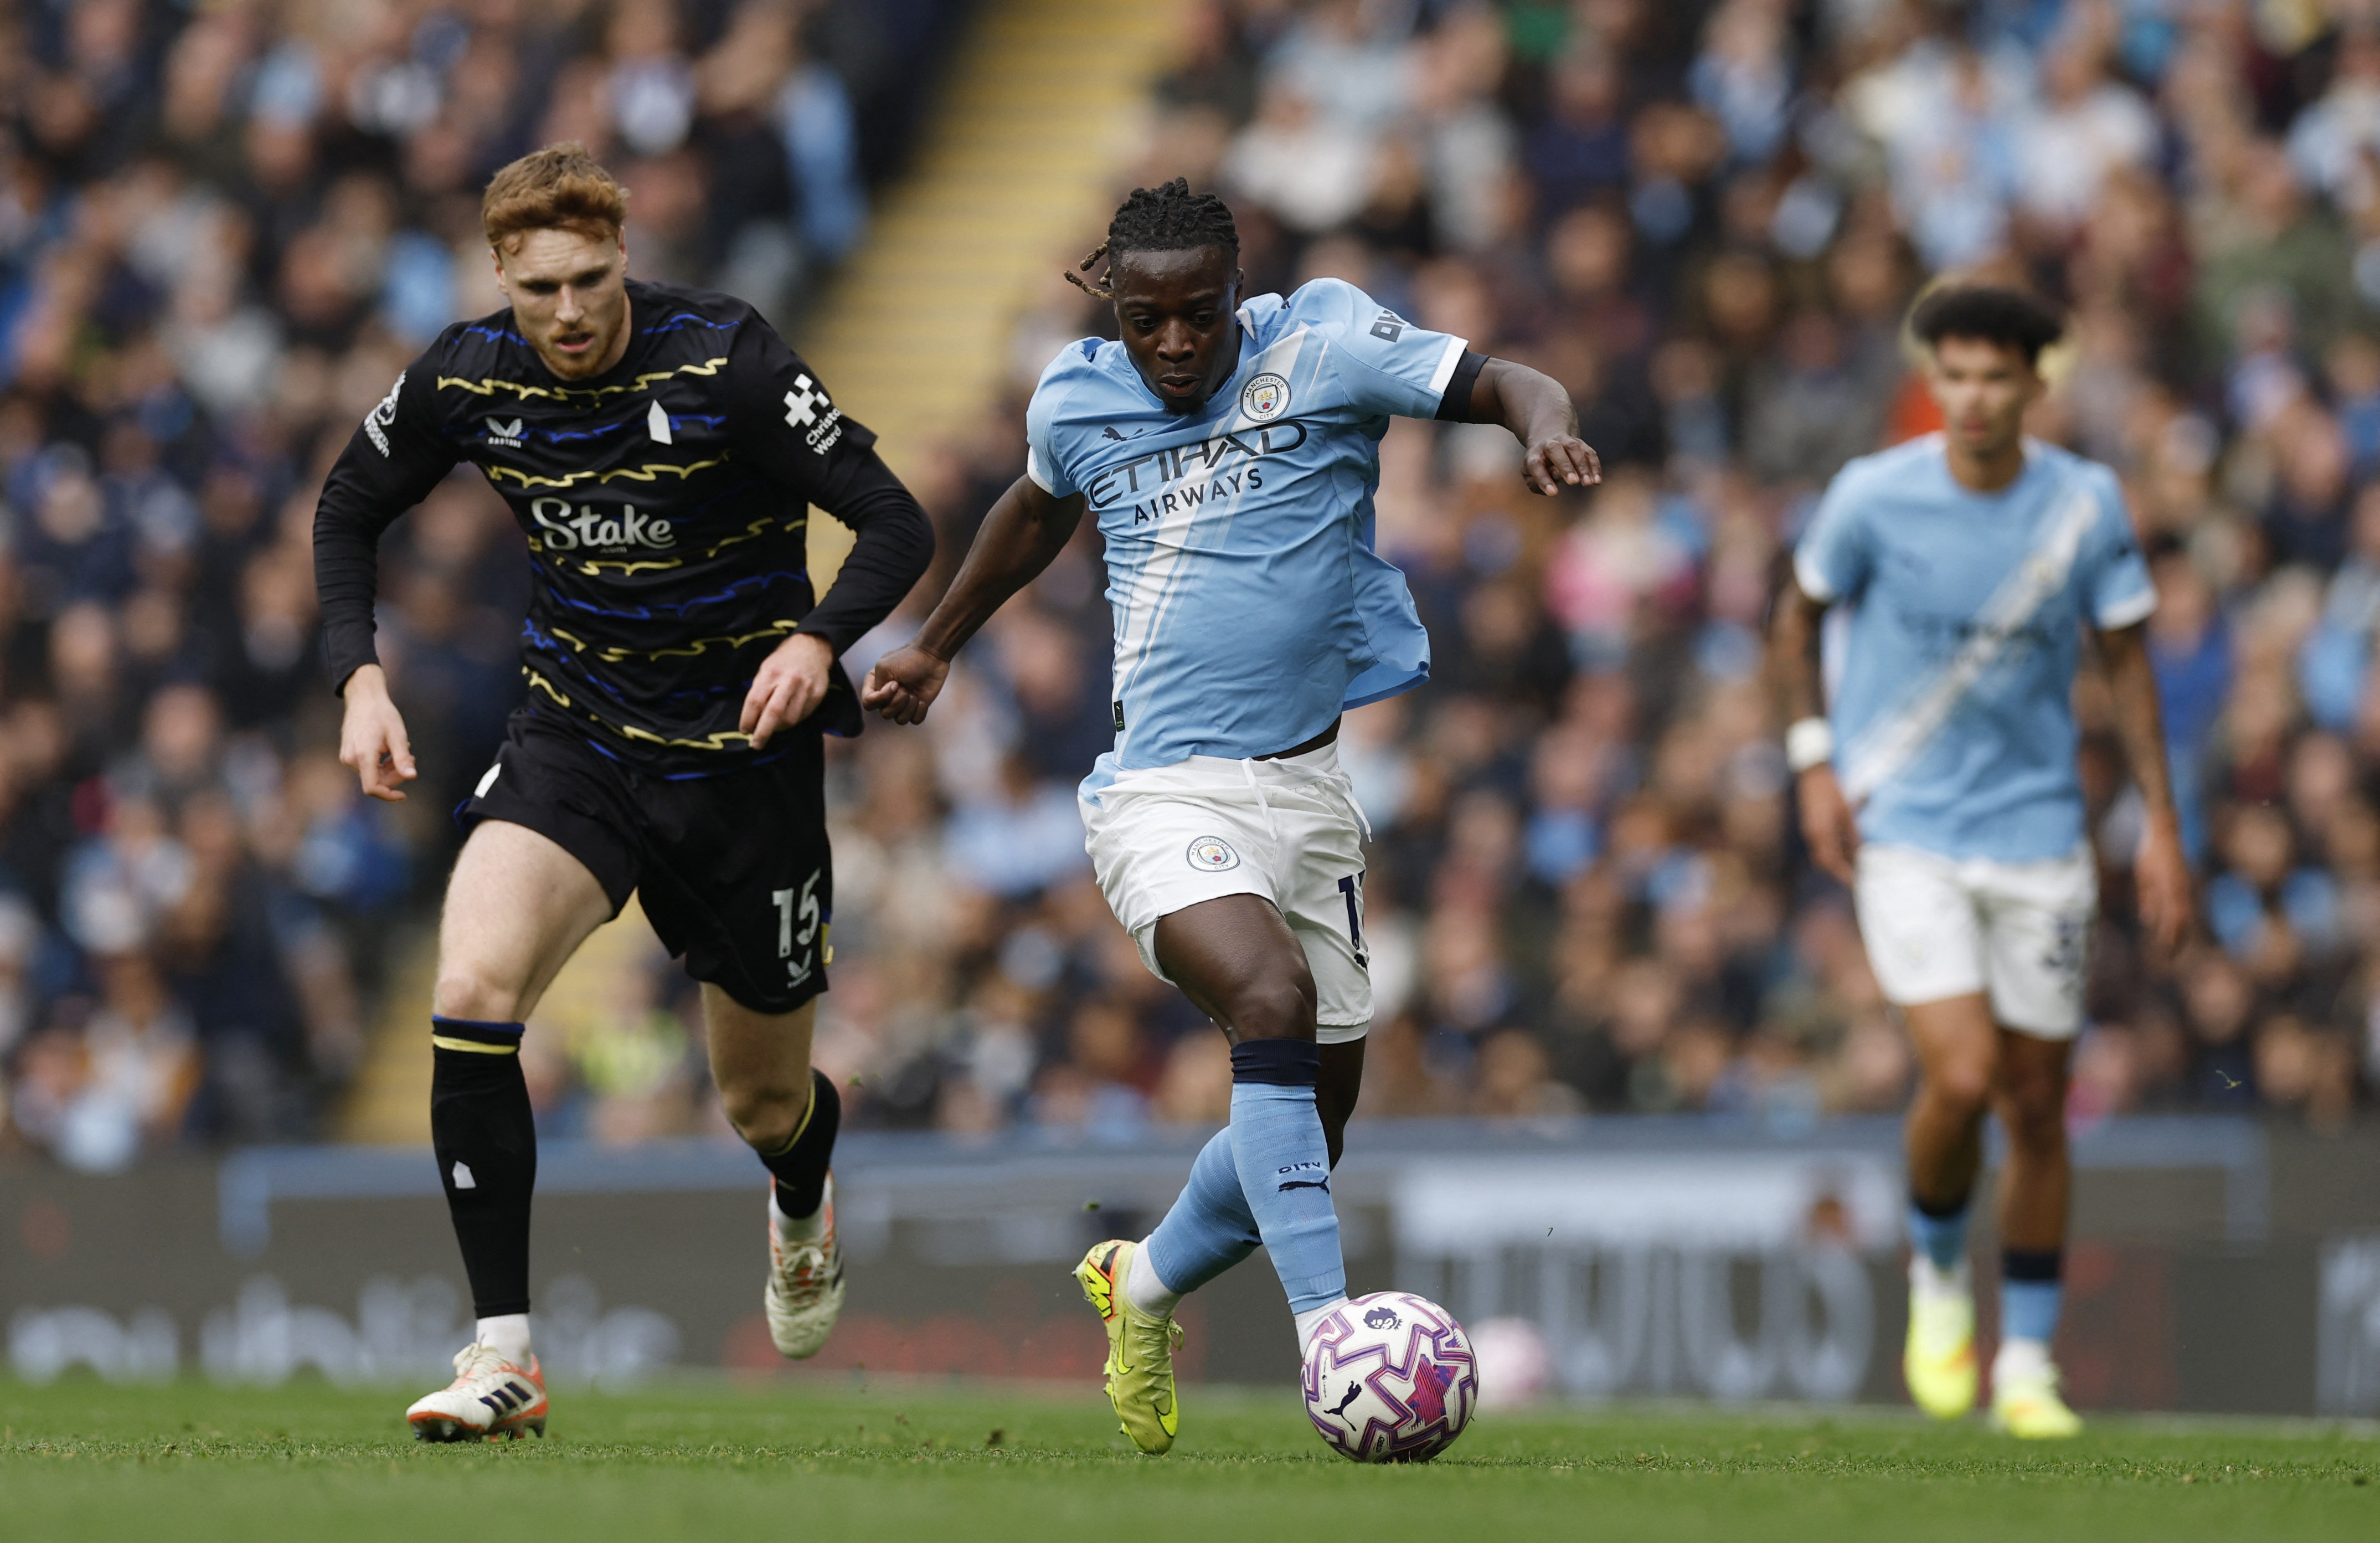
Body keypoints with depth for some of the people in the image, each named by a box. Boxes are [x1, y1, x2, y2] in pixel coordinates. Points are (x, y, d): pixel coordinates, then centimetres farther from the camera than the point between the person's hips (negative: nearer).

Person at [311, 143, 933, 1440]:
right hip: (575, 736, 2)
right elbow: (350, 508, 11)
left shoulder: (723, 363, -19)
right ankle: (503, 1354, -22)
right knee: (472, 988, -26)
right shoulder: (466, 378, -8)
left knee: (764, 1106, 11)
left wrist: (818, 639, -37)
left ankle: (803, 1207, 52)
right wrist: (358, 674, -5)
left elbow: (896, 525, -18)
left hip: (742, 752, -2)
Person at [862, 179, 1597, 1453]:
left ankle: (1143, 1287, 39)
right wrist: (936, 649, 38)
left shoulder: (1321, 345, -2)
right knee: (1273, 1000, -31)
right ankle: (1330, 1334, -36)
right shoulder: (1077, 402, 5)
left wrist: (1546, 426, -31)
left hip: (1306, 788, 2)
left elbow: (1496, 382, -8)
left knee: (1306, 1124, 9)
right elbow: (1035, 514, 26)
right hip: (1164, 797, -2)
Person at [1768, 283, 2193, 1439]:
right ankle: (1935, 1273, 12)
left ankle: (2027, 1366, 17)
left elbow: (2126, 659, 6)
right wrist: (1814, 762, -3)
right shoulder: (1874, 496, -9)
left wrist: (2161, 826, 1)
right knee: (1961, 1080, -18)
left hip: (2038, 836, 2)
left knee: (2038, 1105, 4)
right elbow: (1798, 617, 8)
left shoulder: (2086, 505, -5)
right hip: (1902, 832, -2)